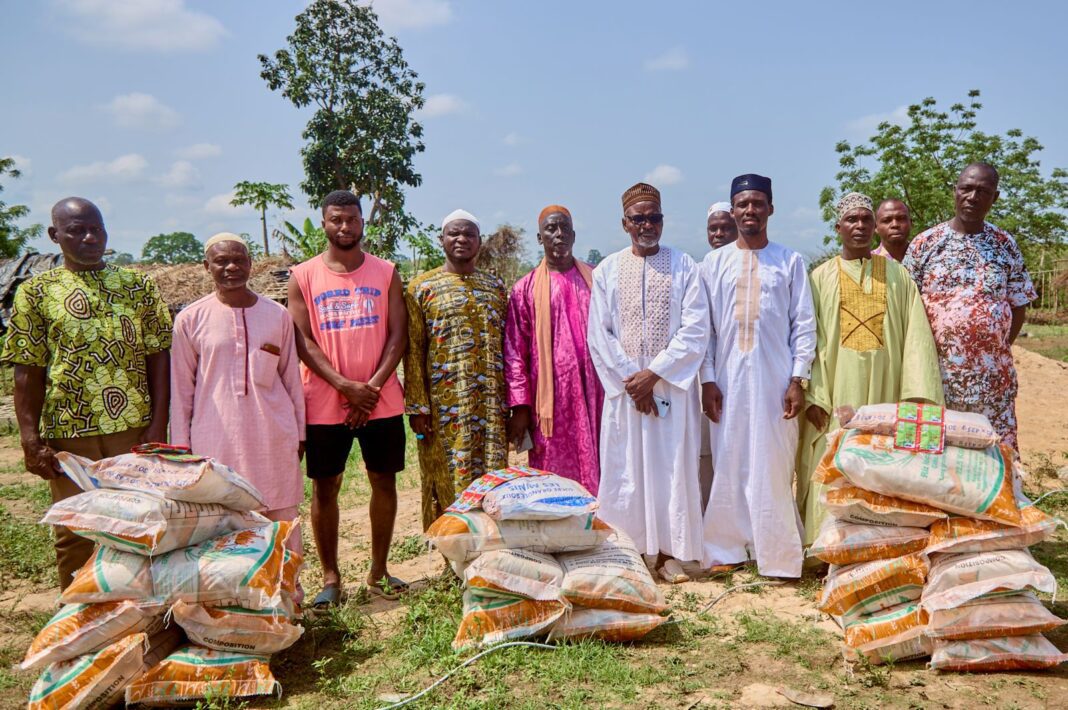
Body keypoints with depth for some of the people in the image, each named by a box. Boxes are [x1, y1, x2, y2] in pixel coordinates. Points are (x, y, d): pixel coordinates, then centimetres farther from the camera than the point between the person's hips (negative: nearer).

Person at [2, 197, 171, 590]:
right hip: (70, 432, 0)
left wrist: (158, 424, -5)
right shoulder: (36, 292, 3)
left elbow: (158, 357, 3)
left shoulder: (138, 285, 5)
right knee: (74, 533, 10)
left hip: (135, 427, 1)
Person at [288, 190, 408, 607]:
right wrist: (345, 386, -15)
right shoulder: (303, 276, 2)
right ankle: (330, 578, 18)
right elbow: (303, 342, -4)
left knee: (384, 482, 7)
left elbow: (398, 334, 0)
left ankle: (379, 571, 22)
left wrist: (373, 386, -12)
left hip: (381, 401, 1)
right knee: (325, 488, 4)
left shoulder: (385, 273, 5)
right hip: (324, 404, -1)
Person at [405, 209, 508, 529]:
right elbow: (413, 350, -3)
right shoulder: (422, 287, 2)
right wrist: (417, 407, -9)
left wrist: (512, 402, 6)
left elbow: (508, 347, 11)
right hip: (444, 406, -3)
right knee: (448, 481, 3)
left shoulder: (496, 287, 12)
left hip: (491, 405, 3)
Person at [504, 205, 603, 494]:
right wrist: (520, 406, -5)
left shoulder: (596, 278, 10)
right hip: (551, 400, -2)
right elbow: (515, 352, 0)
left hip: (595, 394, 2)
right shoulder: (526, 288, 4)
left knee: (597, 473, 4)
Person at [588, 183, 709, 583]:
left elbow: (695, 329, -5)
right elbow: (599, 335, 1)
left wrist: (653, 374, -12)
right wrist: (629, 381, -8)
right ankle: (631, 552, 15)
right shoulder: (607, 270, 6)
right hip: (623, 387, 1)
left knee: (673, 467, 3)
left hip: (673, 385, -1)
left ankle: (670, 552, 14)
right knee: (626, 469, 3)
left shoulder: (683, 265, 3)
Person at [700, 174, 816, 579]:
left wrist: (798, 380, -5)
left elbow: (804, 324, 3)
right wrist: (707, 379, -1)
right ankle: (727, 549, 16)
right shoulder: (714, 263, 8)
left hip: (775, 378, -1)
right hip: (728, 379, 1)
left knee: (774, 466, 1)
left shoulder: (790, 261, 5)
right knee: (728, 464, 5)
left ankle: (776, 556, 10)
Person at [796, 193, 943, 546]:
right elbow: (811, 340, -1)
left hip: (884, 390, 1)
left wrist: (917, 393, -9)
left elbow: (915, 335, 2)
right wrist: (814, 395, -11)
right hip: (837, 392, -1)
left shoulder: (896, 274, 9)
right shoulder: (822, 277, 5)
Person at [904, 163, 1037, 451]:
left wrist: (997, 351, 3)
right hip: (936, 369, -2)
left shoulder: (1005, 244, 6)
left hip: (992, 373, 2)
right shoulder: (925, 243, 0)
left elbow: (1018, 305, 10)